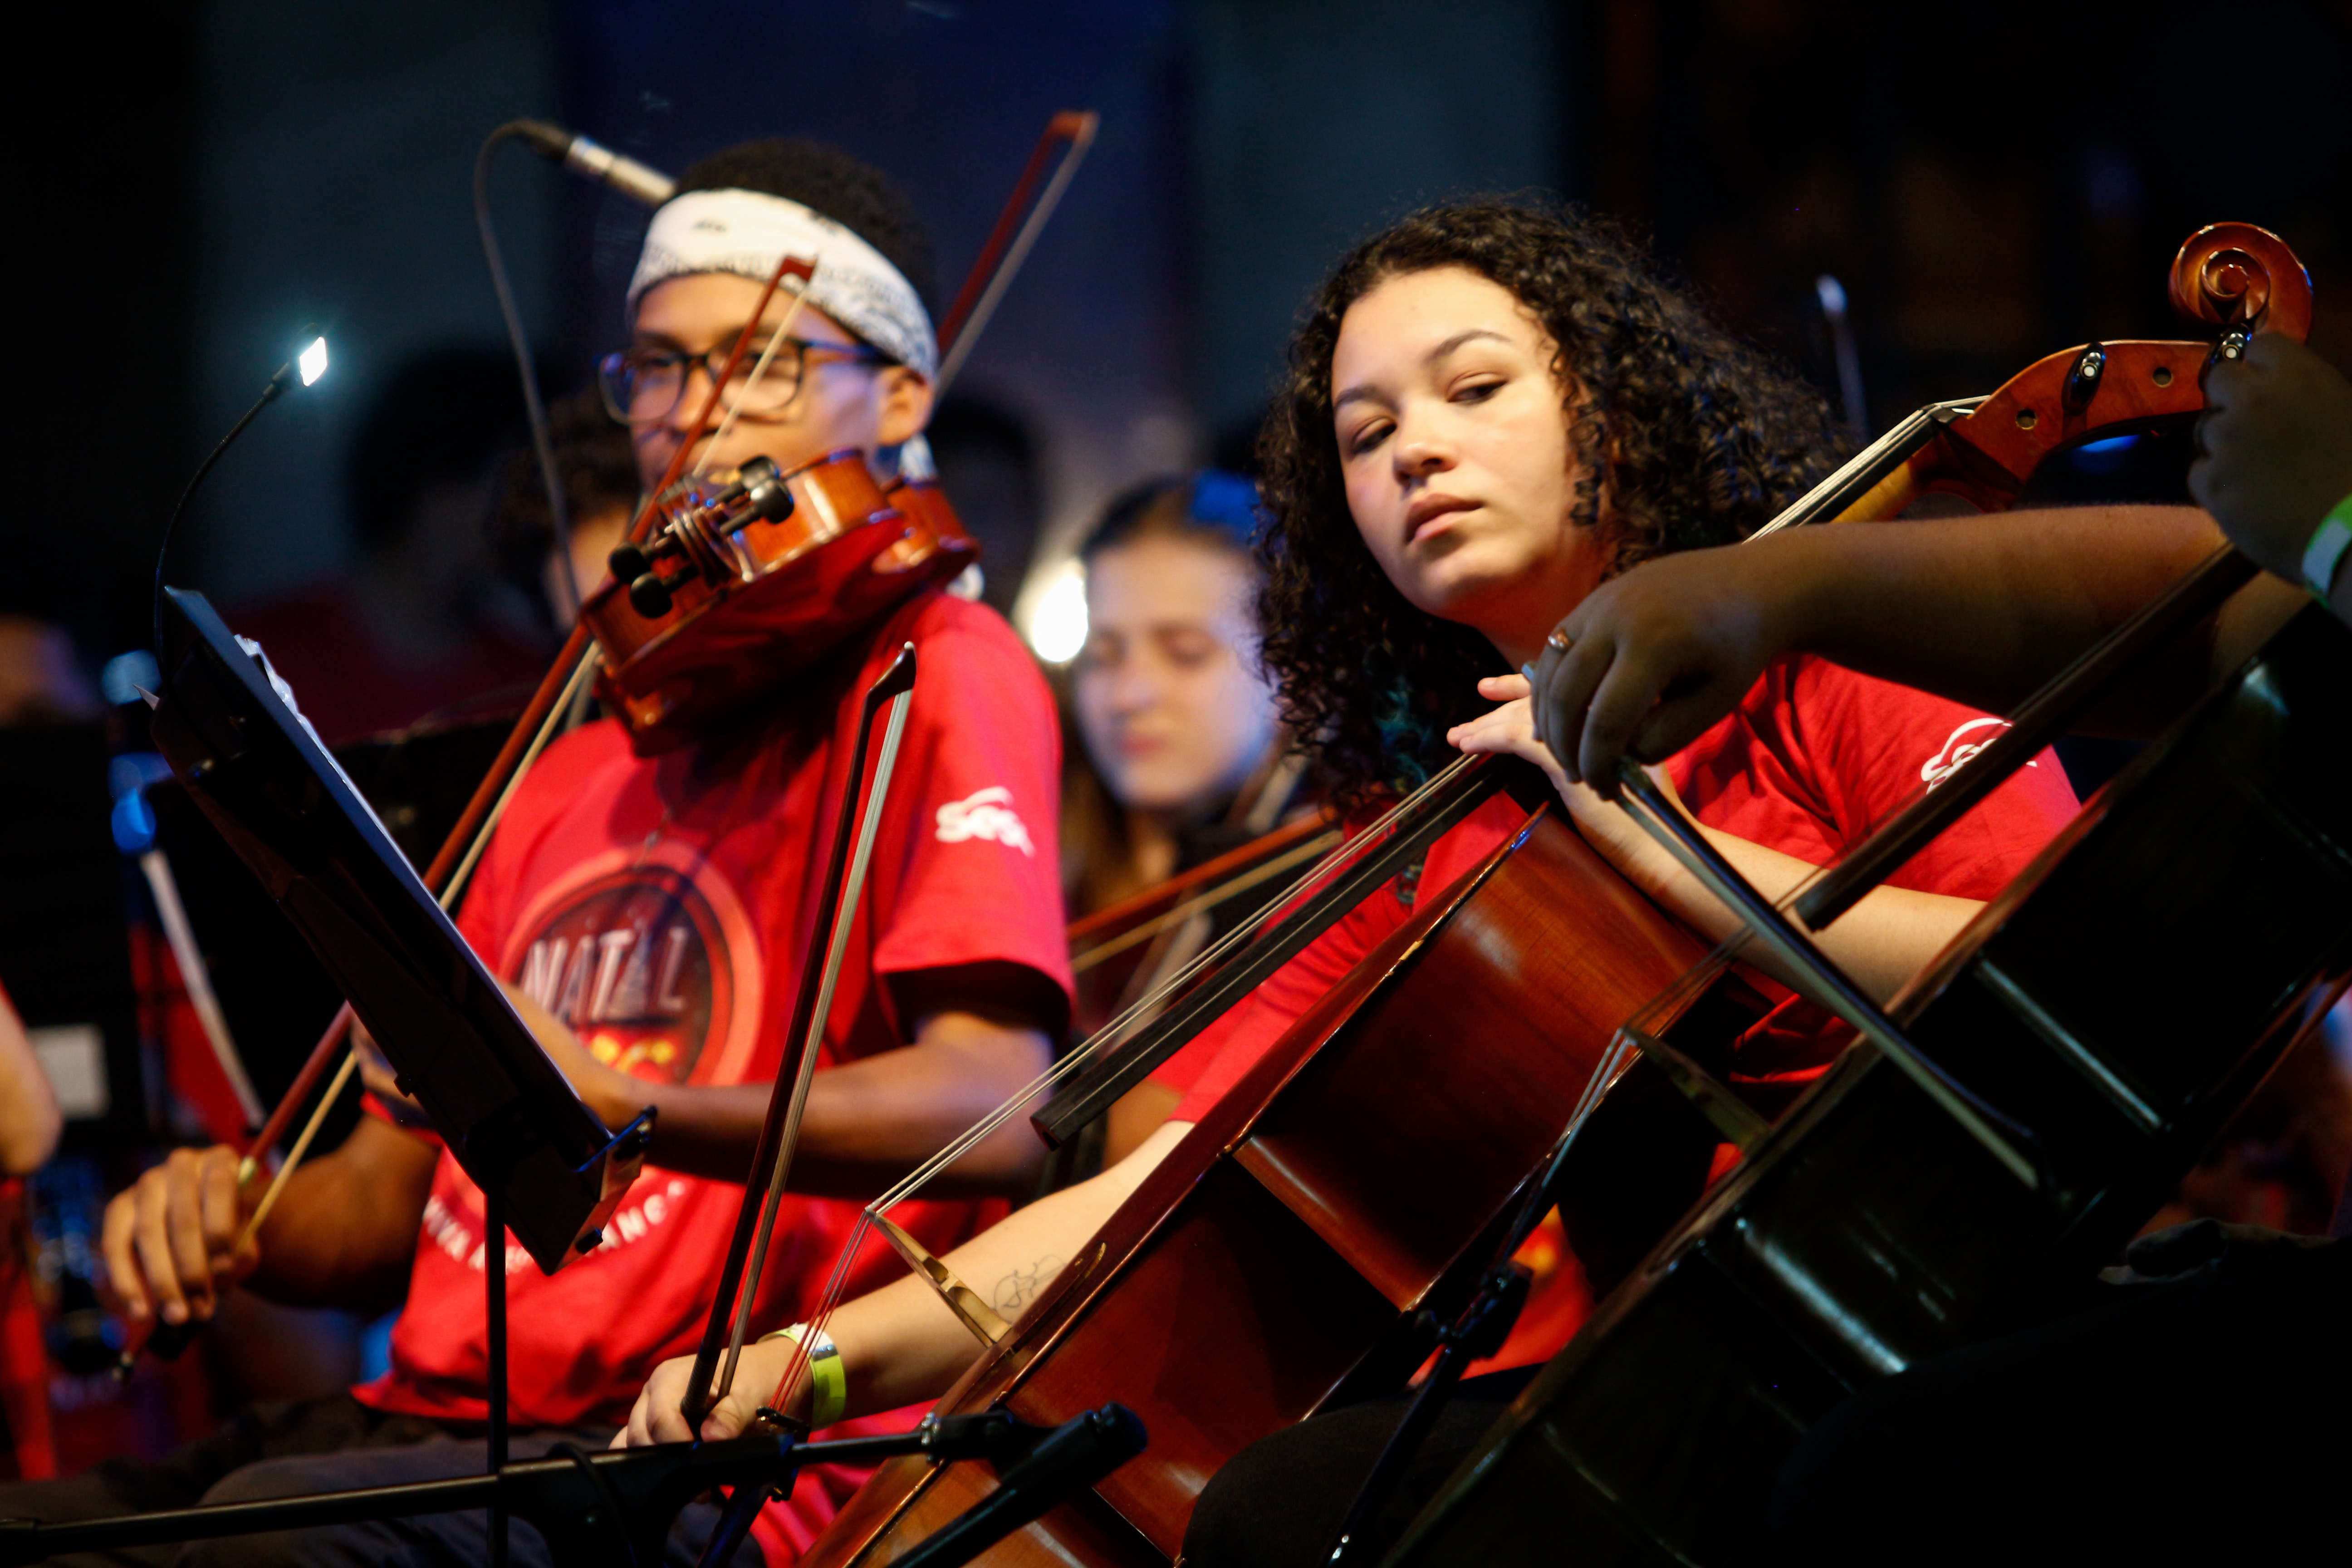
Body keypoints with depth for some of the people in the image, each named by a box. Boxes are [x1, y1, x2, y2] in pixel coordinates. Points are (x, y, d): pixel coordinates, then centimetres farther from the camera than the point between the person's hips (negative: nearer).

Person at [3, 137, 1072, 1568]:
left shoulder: (937, 672, 1)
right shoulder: (576, 777, 26)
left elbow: (997, 1109, -16)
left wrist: (623, 1107, -30)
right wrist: (233, 1221, 1)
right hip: (434, 1423, 7)